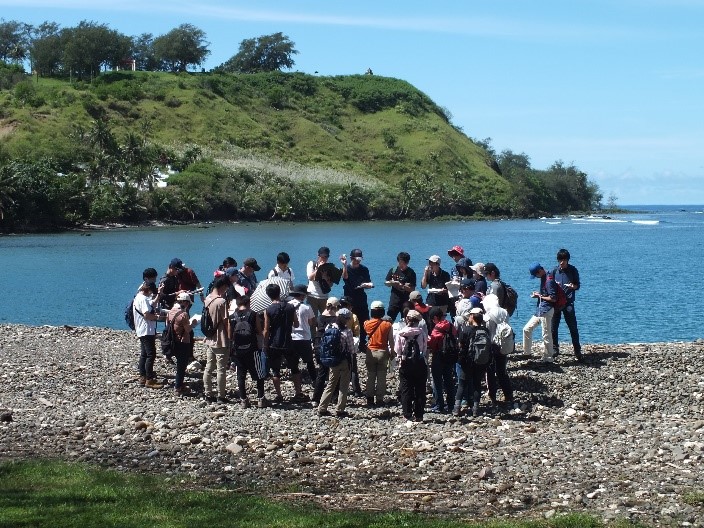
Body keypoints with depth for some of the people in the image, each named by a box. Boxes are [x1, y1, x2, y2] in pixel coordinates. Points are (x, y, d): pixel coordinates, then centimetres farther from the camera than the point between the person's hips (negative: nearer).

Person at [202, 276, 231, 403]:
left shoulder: (207, 299, 5)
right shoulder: (221, 301, -18)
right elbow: (226, 321, -16)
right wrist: (230, 337, -8)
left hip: (210, 340, 8)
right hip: (221, 341, -8)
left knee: (209, 368, 12)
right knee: (221, 370, 0)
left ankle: (208, 394, 17)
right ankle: (221, 396, 5)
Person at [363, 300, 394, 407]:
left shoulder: (367, 324, -6)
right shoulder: (387, 325, -8)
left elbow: (365, 337, 7)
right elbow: (391, 341, -4)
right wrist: (391, 352, 8)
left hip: (371, 352, 1)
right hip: (383, 352, -1)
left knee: (370, 376, 8)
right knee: (381, 377, 5)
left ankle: (370, 399, 8)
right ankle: (379, 399, 5)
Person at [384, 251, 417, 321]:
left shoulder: (411, 273, -3)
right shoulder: (393, 270, 3)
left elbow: (412, 289, -6)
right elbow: (386, 282, 11)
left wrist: (404, 287, -24)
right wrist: (392, 283, -10)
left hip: (406, 300, -1)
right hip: (395, 298, 1)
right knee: (389, 319, -4)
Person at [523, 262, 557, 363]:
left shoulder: (549, 281, -16)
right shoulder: (543, 279, 13)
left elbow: (553, 298, -20)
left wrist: (540, 296, -11)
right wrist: (538, 294, 6)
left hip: (546, 311, -10)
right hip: (539, 311, 10)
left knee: (546, 335, -4)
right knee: (527, 329, 12)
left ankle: (548, 358, 2)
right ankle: (526, 353, 20)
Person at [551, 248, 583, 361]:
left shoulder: (573, 270, 1)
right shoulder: (555, 271, 8)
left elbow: (578, 285, 4)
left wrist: (573, 286, -18)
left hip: (568, 302, -3)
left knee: (573, 327, -7)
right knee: (553, 326, 4)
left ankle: (577, 350, -4)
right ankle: (555, 348, 17)